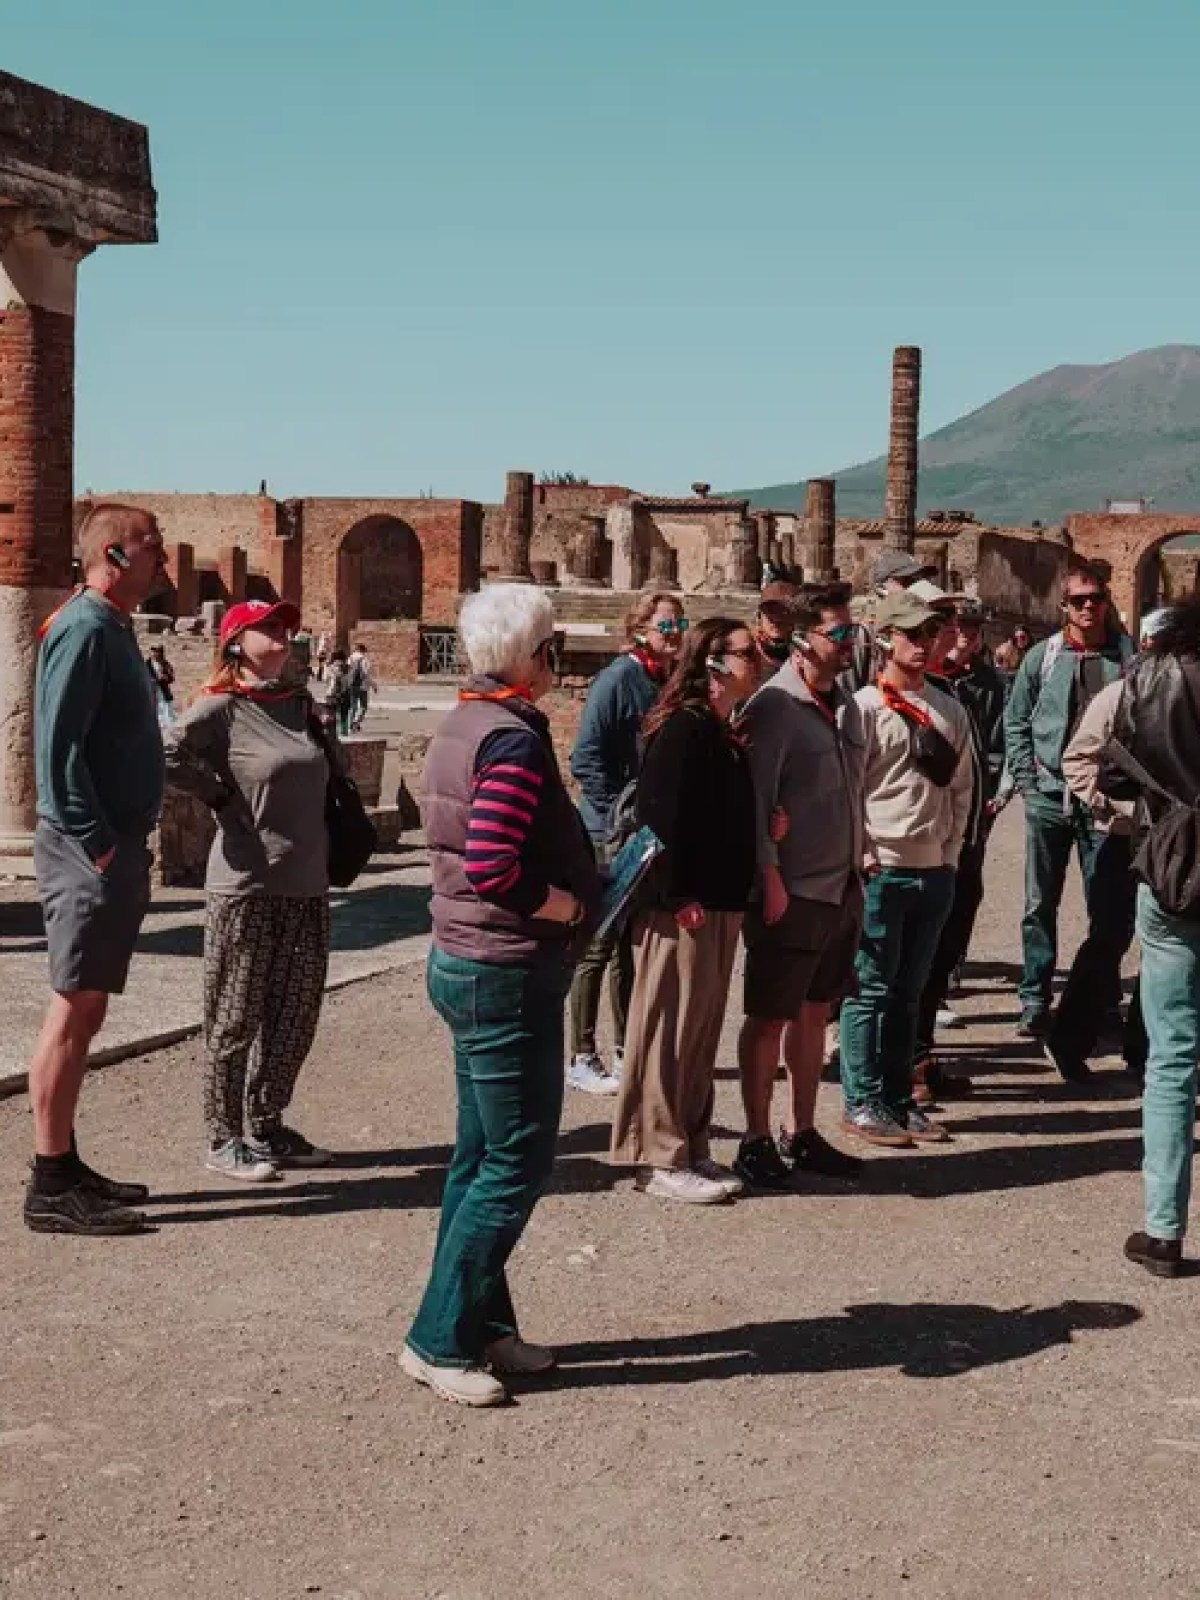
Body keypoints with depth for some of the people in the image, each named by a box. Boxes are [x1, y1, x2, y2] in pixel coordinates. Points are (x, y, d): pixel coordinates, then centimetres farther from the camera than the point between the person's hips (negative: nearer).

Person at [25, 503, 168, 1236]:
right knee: (74, 1012, -6)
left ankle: (66, 1167, 22)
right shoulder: (85, 630, -14)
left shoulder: (113, 628, 16)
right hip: (90, 852, -10)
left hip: (115, 848, 10)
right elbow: (59, 748, -21)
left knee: (86, 1012, 13)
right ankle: (52, 1188, -1)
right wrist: (99, 845, -22)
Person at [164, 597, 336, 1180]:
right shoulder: (222, 707, -9)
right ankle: (224, 1139, 14)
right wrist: (220, 795, -12)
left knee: (295, 1015, 12)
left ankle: (266, 1126, 26)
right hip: (246, 886, -7)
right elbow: (166, 757, -22)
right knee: (237, 1018, 3)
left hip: (307, 886, 7)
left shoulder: (300, 702, 11)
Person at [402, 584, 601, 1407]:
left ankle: (483, 1325, 26)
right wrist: (570, 906, -14)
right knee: (518, 1163, -1)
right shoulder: (515, 740, -20)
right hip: (508, 975, -10)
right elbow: (493, 871, -28)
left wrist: (580, 881, 9)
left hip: (464, 962, 10)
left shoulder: (462, 724, 9)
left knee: (481, 1156, 16)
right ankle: (438, 1340, 5)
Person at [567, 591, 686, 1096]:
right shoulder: (617, 680, -13)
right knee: (600, 948, -1)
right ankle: (582, 1058, 7)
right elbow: (586, 759, -17)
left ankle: (627, 1049, 24)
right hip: (611, 834, -7)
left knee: (634, 945, 15)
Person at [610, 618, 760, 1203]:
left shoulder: (725, 733, 15)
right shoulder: (684, 728, -14)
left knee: (702, 1029, 14)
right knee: (669, 1029, -2)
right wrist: (678, 897, -22)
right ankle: (658, 1159, 6)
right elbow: (661, 814, -20)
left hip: (719, 904, 10)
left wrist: (736, 897, 15)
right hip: (682, 907, -10)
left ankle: (691, 1148, 24)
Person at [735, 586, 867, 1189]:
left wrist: (858, 866, 14)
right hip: (792, 891, -7)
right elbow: (755, 799, -15)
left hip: (841, 889, 7)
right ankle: (757, 1143, 12)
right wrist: (771, 883, -17)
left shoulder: (845, 705, 10)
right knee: (769, 1019, 2)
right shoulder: (775, 705, -13)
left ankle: (801, 1135, 25)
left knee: (814, 1013, 14)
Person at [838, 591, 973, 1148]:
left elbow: (960, 787, 15)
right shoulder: (866, 707, -7)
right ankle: (863, 1103, 7)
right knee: (871, 990, -1)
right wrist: (865, 859, -12)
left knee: (908, 991, 12)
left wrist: (950, 852, 7)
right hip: (882, 870, -6)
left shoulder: (950, 711, 12)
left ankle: (898, 1099, 20)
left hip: (935, 872, 6)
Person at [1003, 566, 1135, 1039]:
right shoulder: (1043, 657, 3)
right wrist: (1027, 779, 0)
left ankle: (1102, 1003, 14)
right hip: (1049, 798, 1)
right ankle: (1034, 1001, 14)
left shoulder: (1128, 656, 0)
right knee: (1040, 904, 6)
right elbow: (1016, 721, 8)